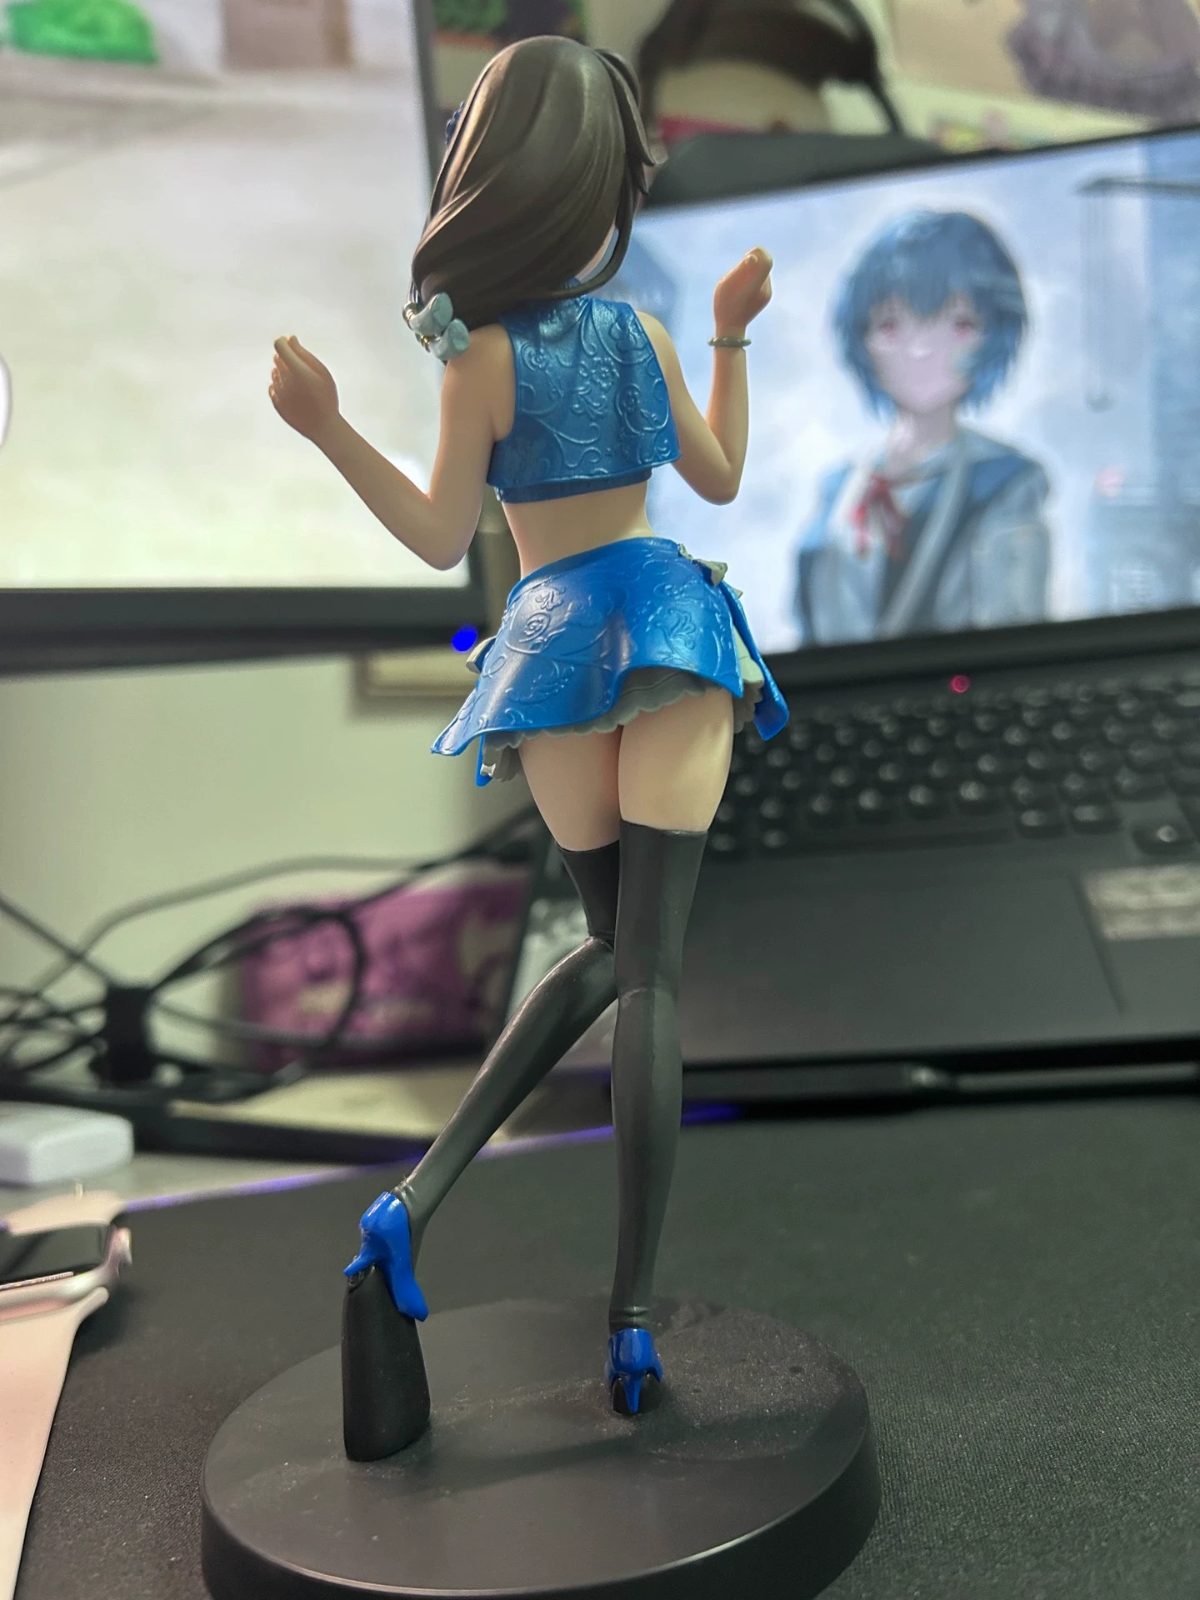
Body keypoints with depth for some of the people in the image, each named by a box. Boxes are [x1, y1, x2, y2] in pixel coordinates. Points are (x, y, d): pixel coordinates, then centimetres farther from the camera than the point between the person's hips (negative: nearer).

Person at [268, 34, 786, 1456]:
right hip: (665, 616, 0)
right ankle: (631, 1313, -10)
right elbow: (720, 478, 20)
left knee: (609, 949, 16)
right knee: (648, 966, -7)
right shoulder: (646, 331, 8)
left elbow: (440, 537, 1)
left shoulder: (481, 353, 0)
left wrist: (326, 430, -5)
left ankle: (413, 1203, 3)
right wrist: (732, 338, 29)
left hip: (553, 645, 0)